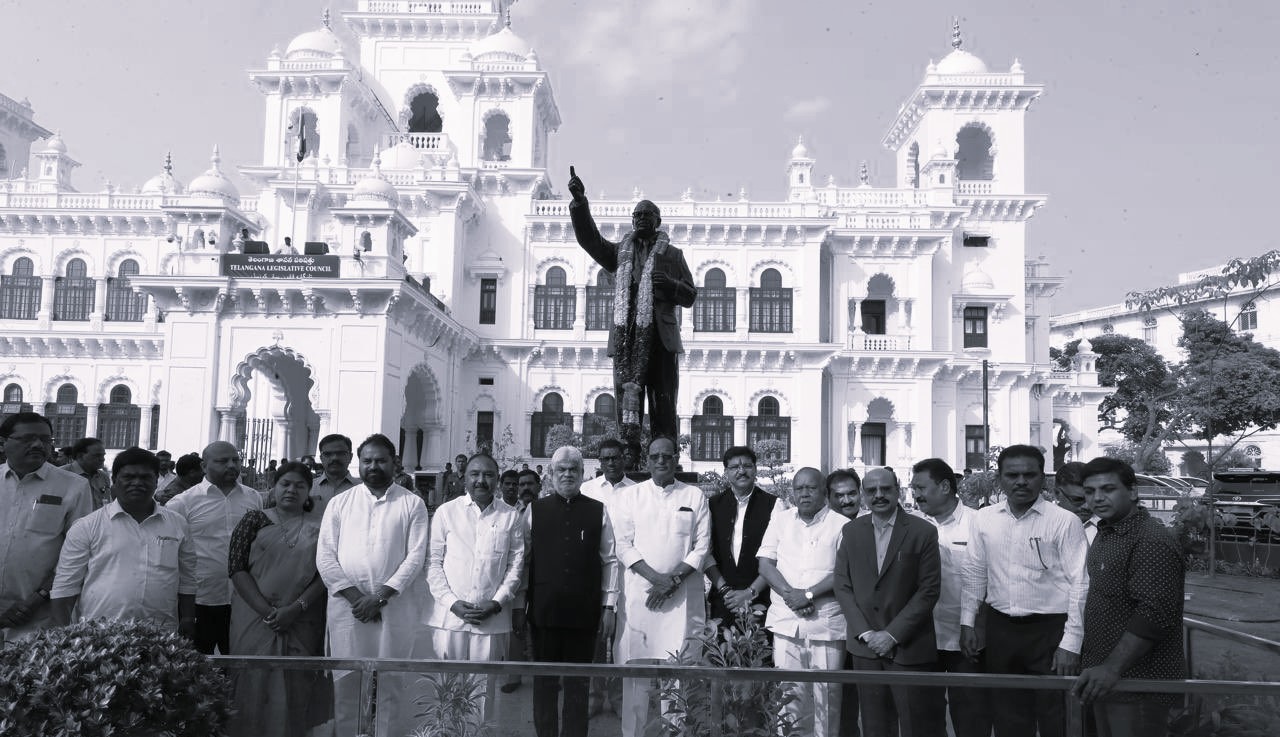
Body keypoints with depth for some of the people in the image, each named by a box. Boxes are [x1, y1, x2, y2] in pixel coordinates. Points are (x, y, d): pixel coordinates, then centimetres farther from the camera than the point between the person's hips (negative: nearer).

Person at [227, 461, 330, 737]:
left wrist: (296, 608, -13)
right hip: (256, 618, 0)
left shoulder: (319, 527, 5)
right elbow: (236, 567, -3)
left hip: (301, 623, 0)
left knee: (295, 687, 4)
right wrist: (266, 610, -11)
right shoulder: (254, 520, 4)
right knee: (255, 682, 3)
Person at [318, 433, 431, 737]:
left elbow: (415, 556, -4)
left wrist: (381, 596, -13)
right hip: (347, 608, 1)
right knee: (346, 684, 6)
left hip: (395, 609, -1)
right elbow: (325, 556, 2)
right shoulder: (339, 503, 8)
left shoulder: (412, 504, 3)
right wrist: (355, 596, -9)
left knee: (390, 684, 4)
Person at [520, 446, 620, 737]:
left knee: (578, 685, 9)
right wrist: (518, 606, 3)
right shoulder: (535, 510, 3)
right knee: (544, 683, 10)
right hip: (543, 611, 0)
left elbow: (610, 560, 4)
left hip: (584, 613, 0)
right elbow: (522, 560, 4)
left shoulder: (598, 511, 3)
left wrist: (609, 606, 0)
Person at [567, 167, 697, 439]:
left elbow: (690, 296, 12)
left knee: (663, 409, -2)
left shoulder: (672, 254, 16)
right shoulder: (620, 251, 20)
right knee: (626, 406, -1)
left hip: (660, 338, -1)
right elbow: (588, 238, 6)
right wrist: (579, 202, -7)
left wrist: (670, 284, -9)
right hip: (625, 337, 2)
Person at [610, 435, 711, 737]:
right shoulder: (629, 496, 5)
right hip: (639, 592, 0)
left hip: (683, 596, 0)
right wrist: (656, 577, -11)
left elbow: (702, 546, 3)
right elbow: (623, 545, -1)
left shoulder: (695, 496, 6)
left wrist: (673, 580, -9)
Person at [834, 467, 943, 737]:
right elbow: (842, 585, 5)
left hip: (909, 646, -3)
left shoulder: (923, 532, -5)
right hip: (864, 644, 3)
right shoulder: (852, 531, 5)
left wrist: (892, 634, -11)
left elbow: (929, 591, -7)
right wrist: (865, 633, -5)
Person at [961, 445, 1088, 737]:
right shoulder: (984, 518, 3)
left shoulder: (1065, 521, -9)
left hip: (1050, 629, -3)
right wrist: (967, 623, 5)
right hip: (1000, 628, 4)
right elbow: (974, 574, 10)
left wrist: (1070, 644, -13)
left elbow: (1079, 584, -10)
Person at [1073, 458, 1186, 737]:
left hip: (1139, 682, -9)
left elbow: (1155, 614, -27)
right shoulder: (1105, 533, 12)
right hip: (1104, 674, 9)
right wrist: (1098, 666, 17)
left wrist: (1111, 668, -28)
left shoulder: (1151, 541, -20)